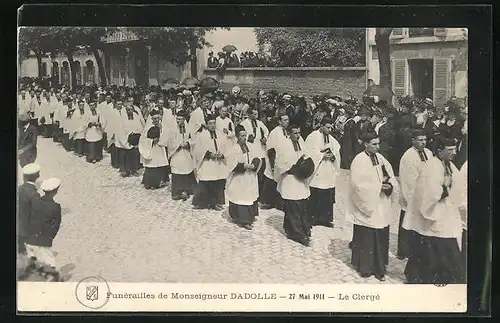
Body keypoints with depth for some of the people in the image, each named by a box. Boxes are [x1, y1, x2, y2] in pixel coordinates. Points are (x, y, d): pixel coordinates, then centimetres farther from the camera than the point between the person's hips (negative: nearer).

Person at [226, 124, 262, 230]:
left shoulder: (250, 147, 5)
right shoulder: (233, 150, -11)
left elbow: (257, 159, 8)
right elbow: (232, 165, -13)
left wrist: (254, 165, -13)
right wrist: (244, 166, -21)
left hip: (250, 179, 5)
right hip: (238, 179, -5)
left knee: (250, 196, 8)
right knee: (240, 198, -3)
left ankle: (249, 216, 22)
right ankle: (242, 219, 4)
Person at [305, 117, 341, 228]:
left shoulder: (332, 139, 14)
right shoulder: (313, 136, -6)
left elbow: (337, 151, 12)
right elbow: (309, 152, -13)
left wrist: (332, 155, -9)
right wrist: (322, 155, -16)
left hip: (329, 174, 6)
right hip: (316, 173, -6)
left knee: (328, 197, 6)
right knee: (315, 197, -4)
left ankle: (325, 218, 16)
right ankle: (312, 218, 7)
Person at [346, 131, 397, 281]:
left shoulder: (381, 158, 6)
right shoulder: (359, 160, -11)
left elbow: (391, 178, 7)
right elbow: (358, 184, -18)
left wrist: (390, 186, -14)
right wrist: (378, 186, -18)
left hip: (381, 207, 5)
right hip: (365, 206, -5)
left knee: (380, 238, 8)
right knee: (366, 238, 3)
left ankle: (379, 268, 19)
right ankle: (364, 267, 19)